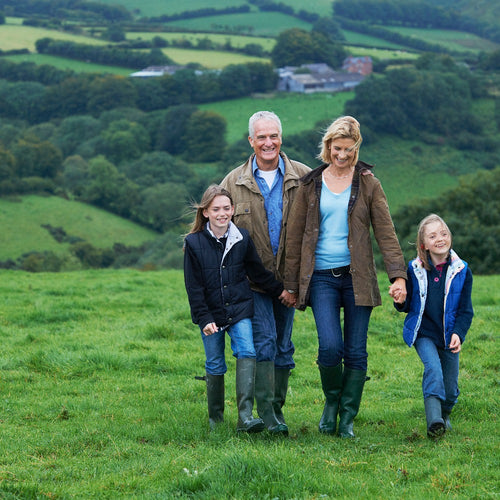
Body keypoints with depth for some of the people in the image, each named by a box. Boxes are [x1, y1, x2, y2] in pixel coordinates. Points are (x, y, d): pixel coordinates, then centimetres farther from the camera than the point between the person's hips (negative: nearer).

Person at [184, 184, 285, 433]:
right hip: (211, 313, -1)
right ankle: (215, 419, 20)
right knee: (215, 365, 4)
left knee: (246, 352, -17)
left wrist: (280, 291, 21)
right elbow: (194, 287, -6)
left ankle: (245, 417, -24)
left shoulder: (242, 238, 0)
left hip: (239, 310, 1)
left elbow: (257, 271, 14)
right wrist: (204, 319, -11)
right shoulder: (194, 243, -6)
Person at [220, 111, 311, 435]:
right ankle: (266, 414, -11)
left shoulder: (302, 177, 1)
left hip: (288, 277, 1)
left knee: (283, 345, 8)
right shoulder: (234, 182, 3)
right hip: (253, 278, -1)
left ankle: (278, 407, 20)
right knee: (264, 340, -11)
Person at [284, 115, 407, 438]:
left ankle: (347, 418, 12)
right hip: (322, 277, 0)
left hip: (357, 277, 0)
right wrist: (291, 284, 9)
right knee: (330, 347, -14)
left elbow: (385, 232, 1)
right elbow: (295, 237, 11)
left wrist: (398, 274, -9)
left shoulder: (368, 184, 4)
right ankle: (332, 401, 13)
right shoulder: (311, 185, 7)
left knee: (356, 351, 1)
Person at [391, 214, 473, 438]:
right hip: (423, 333, -2)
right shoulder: (415, 270, -5)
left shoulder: (462, 271, -5)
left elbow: (465, 310, -1)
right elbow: (409, 306, 4)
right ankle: (434, 421, -36)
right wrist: (401, 301, -19)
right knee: (433, 368, -27)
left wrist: (458, 333, -17)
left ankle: (444, 414, 37)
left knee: (450, 387, 6)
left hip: (449, 336, 2)